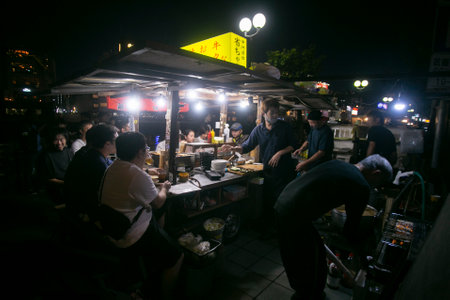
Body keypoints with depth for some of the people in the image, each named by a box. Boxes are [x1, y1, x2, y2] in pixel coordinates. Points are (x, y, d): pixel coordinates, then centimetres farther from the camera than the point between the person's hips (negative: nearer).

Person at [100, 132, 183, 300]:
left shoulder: (112, 168, -1)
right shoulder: (139, 177, -28)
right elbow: (158, 203, -12)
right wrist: (164, 189, 6)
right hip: (132, 238, -9)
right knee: (176, 258, 2)